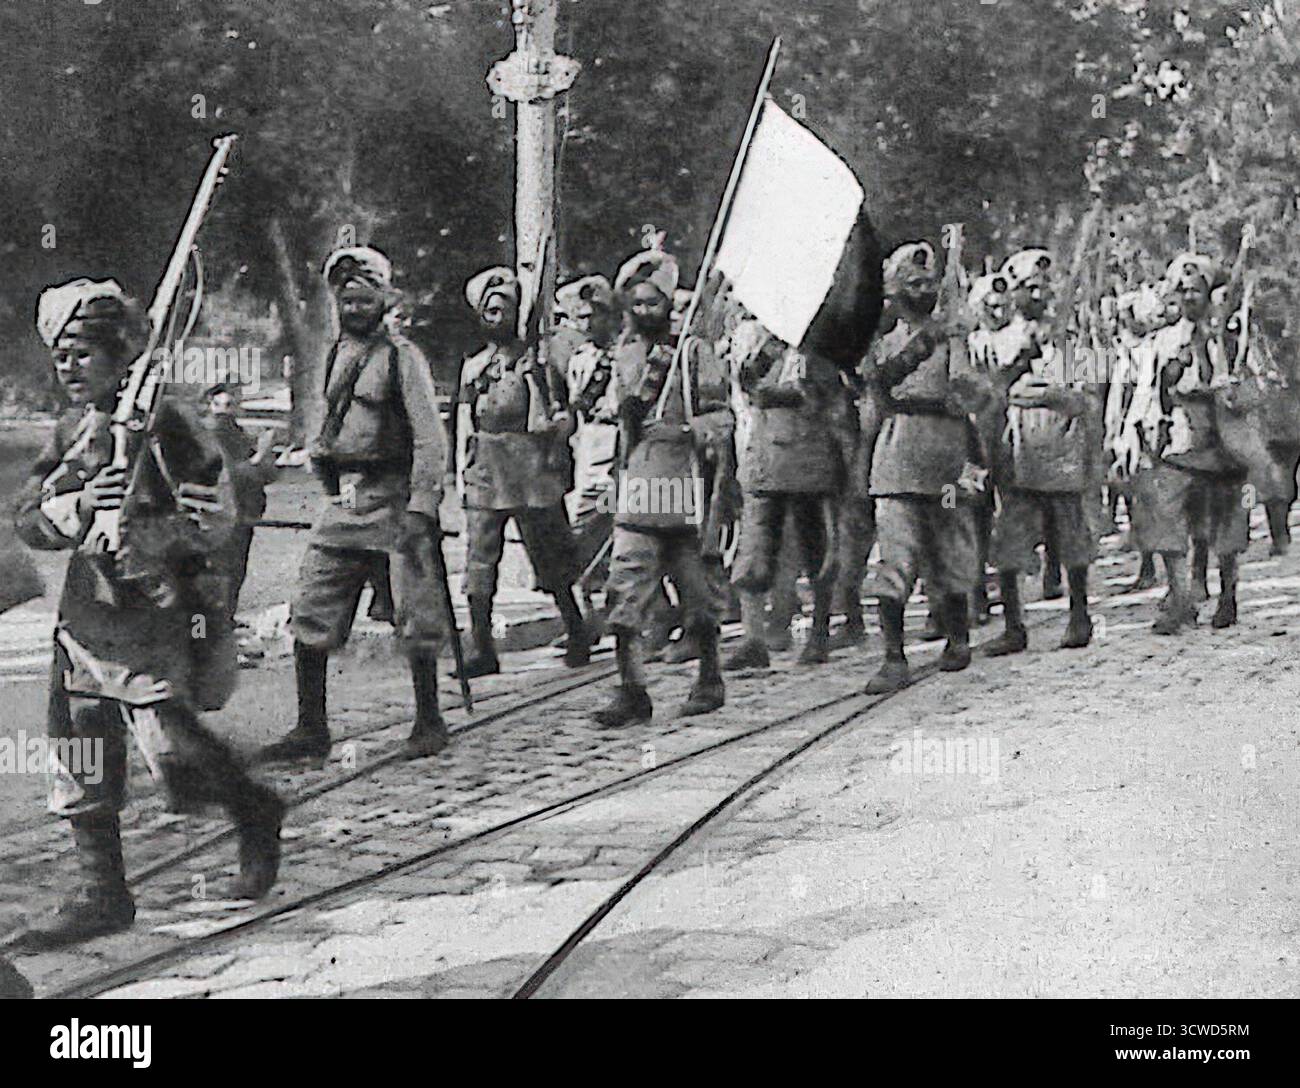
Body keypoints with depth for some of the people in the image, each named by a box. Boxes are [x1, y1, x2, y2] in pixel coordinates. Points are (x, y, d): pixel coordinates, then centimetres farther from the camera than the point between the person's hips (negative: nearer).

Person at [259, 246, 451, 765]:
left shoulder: (402, 357, -6)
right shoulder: (337, 354, 14)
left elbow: (430, 438, -11)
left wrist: (421, 508, -18)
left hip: (392, 496, -6)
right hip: (342, 499, 7)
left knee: (414, 615, 0)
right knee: (310, 612, 1)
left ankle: (428, 720, 15)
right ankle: (311, 729, 8)